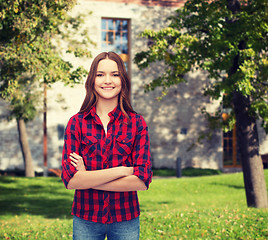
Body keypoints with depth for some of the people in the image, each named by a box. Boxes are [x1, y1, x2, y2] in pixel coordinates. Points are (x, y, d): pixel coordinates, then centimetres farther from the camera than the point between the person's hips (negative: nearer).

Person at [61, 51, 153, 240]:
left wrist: (87, 178, -14)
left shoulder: (137, 123, -3)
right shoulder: (77, 123, -2)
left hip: (125, 220, 0)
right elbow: (70, 180, -12)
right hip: (85, 220, 0)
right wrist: (121, 170, -17)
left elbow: (143, 180, -12)